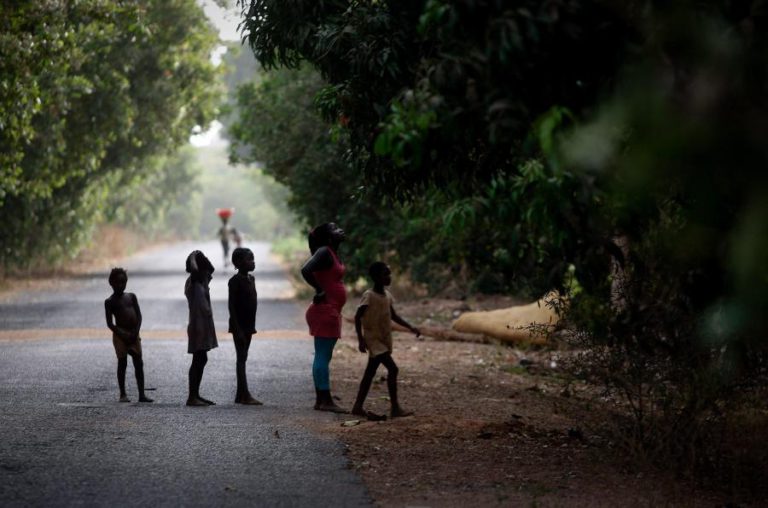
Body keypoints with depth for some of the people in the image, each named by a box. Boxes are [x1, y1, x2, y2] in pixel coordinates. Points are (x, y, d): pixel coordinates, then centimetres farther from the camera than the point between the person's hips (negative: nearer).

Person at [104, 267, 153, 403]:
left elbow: (139, 315, 7)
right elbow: (110, 323, -5)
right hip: (120, 335, -4)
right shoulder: (110, 302, 0)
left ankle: (142, 394, 0)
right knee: (122, 363, -3)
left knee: (139, 363, 0)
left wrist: (136, 332, -7)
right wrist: (123, 335, -15)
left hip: (133, 334, 4)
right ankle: (123, 394, 4)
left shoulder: (131, 297, 11)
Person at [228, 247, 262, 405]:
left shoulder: (250, 279, 12)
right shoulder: (235, 281, -13)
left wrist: (252, 325, 16)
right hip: (239, 325, -8)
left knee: (243, 358, 10)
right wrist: (237, 328, -20)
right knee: (241, 358, -8)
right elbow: (231, 305, -16)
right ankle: (245, 395, -11)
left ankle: (240, 395, 13)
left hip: (248, 325, 8)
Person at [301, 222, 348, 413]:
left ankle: (320, 400, 13)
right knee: (323, 356, -10)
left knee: (323, 356, 10)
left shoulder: (332, 253, 15)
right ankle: (326, 400, -11)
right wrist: (320, 290, -18)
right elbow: (306, 270, -28)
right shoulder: (324, 252, -13)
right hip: (325, 311, -10)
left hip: (330, 311, 10)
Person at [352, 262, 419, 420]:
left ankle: (358, 407, 21)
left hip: (384, 339, 9)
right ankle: (395, 407, -15)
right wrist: (360, 339, -19)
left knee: (370, 373, 13)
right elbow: (357, 317, -13)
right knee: (392, 368, -17)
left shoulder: (387, 295, 8)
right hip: (373, 339, -9)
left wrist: (410, 327, 9)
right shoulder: (369, 296, -15)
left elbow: (393, 316, 18)